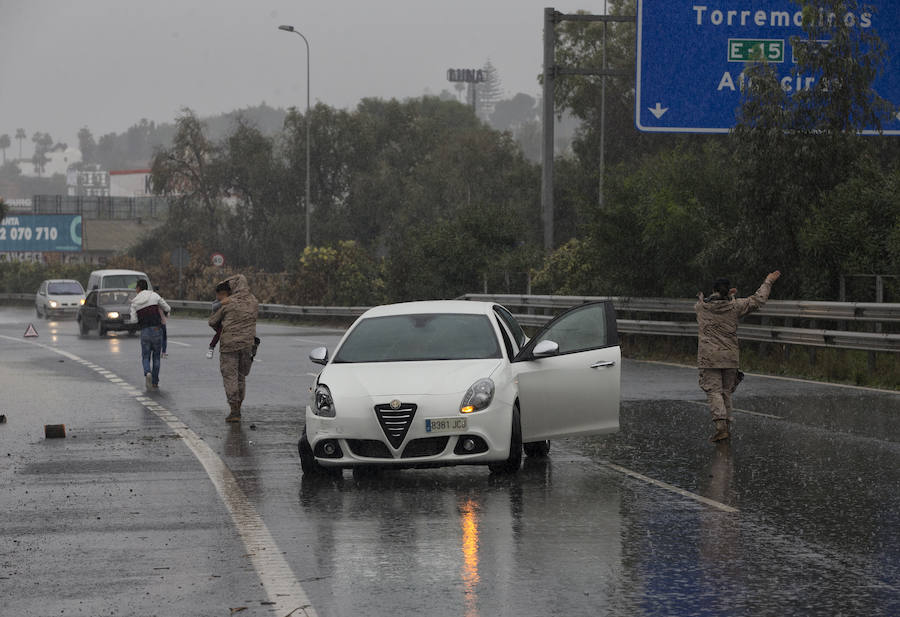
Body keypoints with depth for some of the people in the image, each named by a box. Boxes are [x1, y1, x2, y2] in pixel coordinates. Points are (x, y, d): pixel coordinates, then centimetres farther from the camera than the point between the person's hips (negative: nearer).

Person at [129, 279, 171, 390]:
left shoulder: (134, 302, 4)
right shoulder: (154, 296, 1)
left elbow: (134, 320, -4)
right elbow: (168, 309, 4)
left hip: (144, 331, 0)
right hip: (157, 330, 0)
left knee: (145, 357, 9)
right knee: (156, 356, 12)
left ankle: (147, 373, -21)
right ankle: (155, 382, 10)